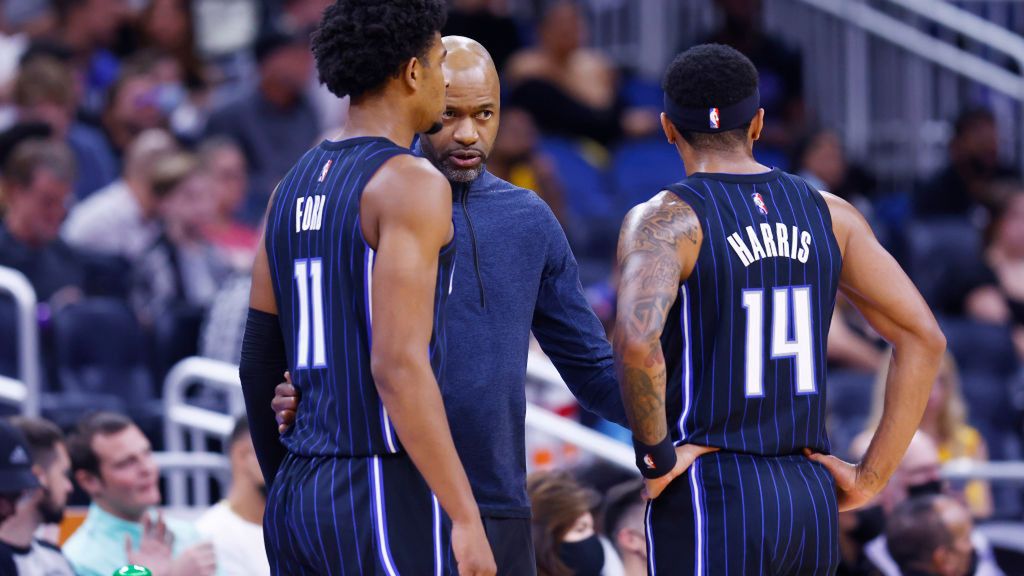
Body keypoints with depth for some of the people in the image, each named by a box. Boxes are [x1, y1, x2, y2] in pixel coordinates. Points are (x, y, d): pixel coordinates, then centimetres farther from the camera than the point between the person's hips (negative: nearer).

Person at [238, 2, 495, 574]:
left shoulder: (295, 189, 14)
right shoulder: (411, 185, -14)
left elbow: (258, 363, 18)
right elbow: (399, 366, -22)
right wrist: (467, 520, -21)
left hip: (305, 504, 9)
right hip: (387, 510, -9)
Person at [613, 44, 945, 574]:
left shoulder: (663, 219, -10)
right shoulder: (826, 213, 10)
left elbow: (637, 340, -30)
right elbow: (924, 339, 5)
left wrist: (655, 457, -13)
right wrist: (870, 480, 7)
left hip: (706, 514, -6)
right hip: (809, 506, 6)